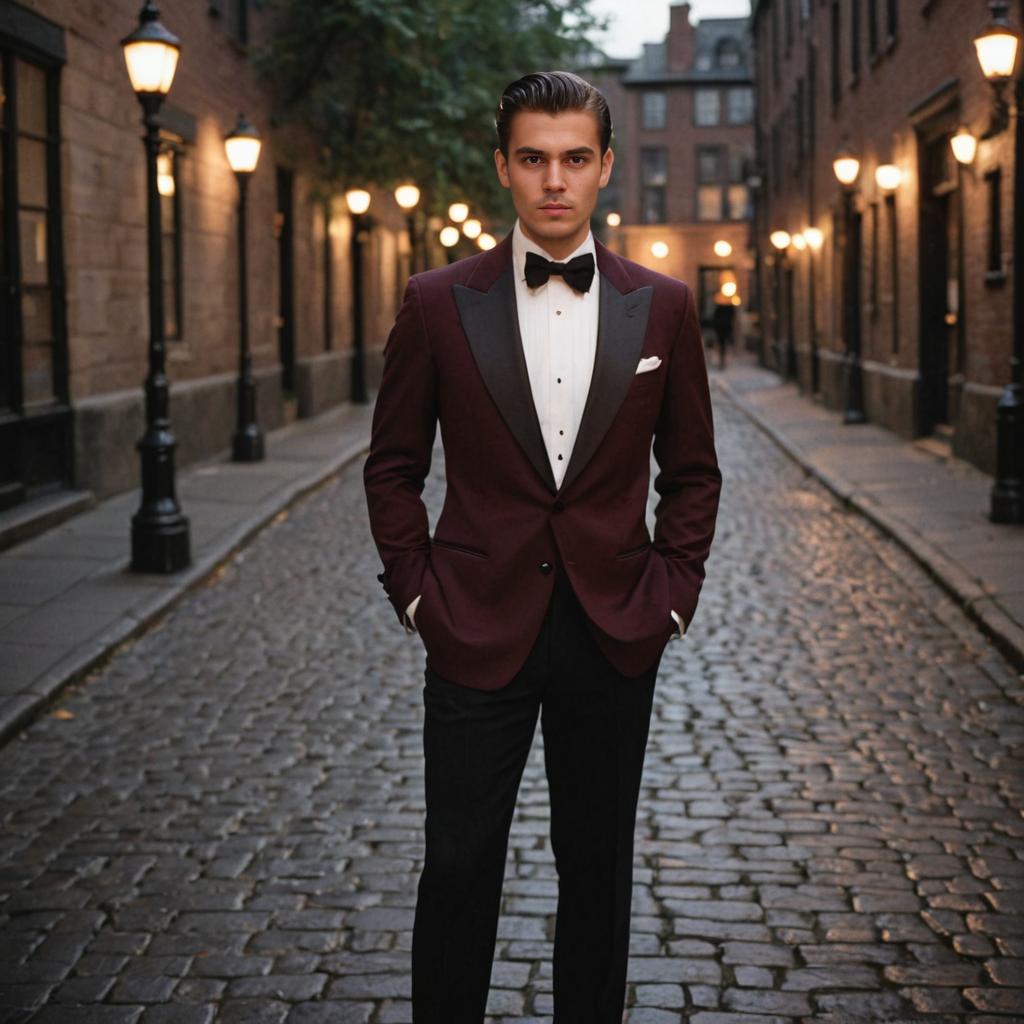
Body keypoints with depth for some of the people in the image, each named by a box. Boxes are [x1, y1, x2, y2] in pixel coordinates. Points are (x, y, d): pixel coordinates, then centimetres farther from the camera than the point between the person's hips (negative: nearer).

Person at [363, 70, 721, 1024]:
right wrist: (417, 592, -2)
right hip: (479, 633, -1)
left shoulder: (662, 307, 3)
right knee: (458, 869, 5)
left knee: (598, 865, 13)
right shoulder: (438, 303, -1)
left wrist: (671, 592, 2)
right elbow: (393, 466, 5)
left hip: (616, 637, 2)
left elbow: (692, 471, 10)